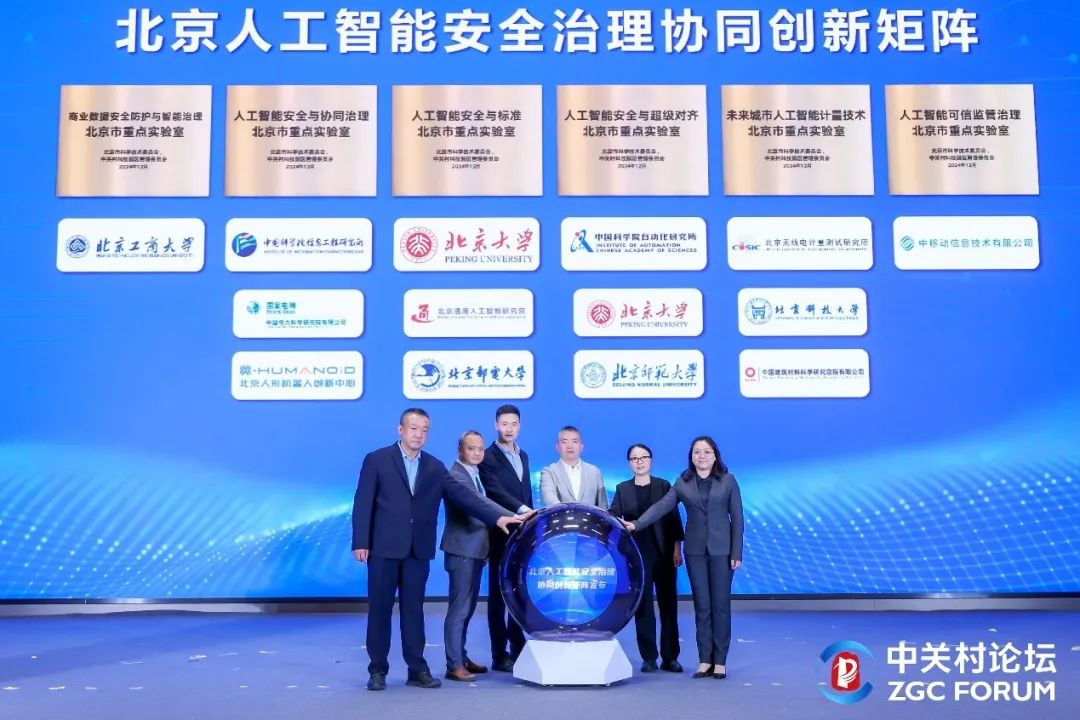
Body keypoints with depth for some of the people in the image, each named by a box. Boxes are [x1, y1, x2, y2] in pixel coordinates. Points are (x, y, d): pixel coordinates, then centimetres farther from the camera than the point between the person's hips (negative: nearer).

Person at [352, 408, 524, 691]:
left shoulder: (435, 467, 10)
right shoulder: (377, 460, -1)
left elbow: (463, 495, 2)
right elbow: (363, 503, -4)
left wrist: (497, 516, -9)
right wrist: (360, 542, -11)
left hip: (418, 550, 3)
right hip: (384, 548, -3)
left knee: (414, 609, 8)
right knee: (380, 609, 4)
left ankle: (417, 669, 14)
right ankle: (378, 670, 14)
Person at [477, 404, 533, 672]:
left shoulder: (523, 456, 16)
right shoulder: (488, 457, -7)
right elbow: (496, 492, -20)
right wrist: (524, 509, -31)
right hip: (501, 534, -6)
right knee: (499, 595, 1)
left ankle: (518, 650, 20)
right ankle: (500, 656, 6)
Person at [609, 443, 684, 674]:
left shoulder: (664, 486, 5)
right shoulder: (622, 489, 7)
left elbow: (674, 519, 3)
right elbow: (613, 517, -2)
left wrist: (677, 548, -3)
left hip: (663, 553, 0)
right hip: (637, 554, 0)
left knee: (668, 604, 3)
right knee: (643, 605, 2)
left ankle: (670, 657, 11)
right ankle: (649, 657, 10)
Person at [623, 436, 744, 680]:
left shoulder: (728, 481, 1)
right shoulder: (683, 483, 4)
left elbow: (737, 517, 0)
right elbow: (661, 507, -5)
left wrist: (736, 552, -6)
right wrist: (637, 524, -18)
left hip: (721, 550, -1)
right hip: (695, 550, 2)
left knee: (720, 606, 1)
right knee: (701, 606, 5)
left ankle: (720, 661, 9)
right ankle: (705, 660, 11)